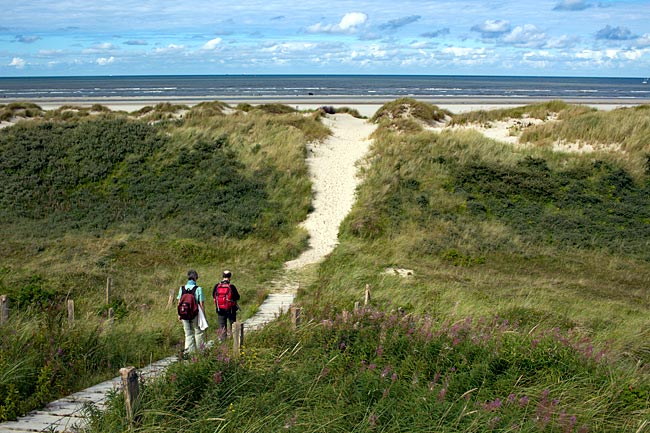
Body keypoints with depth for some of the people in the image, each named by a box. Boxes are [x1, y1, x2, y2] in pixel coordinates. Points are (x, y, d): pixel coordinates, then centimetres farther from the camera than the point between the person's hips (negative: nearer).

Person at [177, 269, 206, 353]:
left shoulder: (182, 288, -1)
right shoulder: (198, 289, -12)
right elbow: (201, 304, -10)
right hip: (195, 314, -3)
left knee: (188, 333, 12)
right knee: (198, 332, 15)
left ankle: (189, 350, 9)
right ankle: (199, 350, 20)